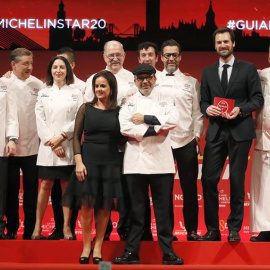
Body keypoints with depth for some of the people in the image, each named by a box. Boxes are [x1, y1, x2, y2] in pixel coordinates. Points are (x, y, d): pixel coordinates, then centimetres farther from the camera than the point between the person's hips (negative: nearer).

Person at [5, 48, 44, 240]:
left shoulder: (38, 85, 3)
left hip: (32, 146, 1)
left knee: (31, 190, 4)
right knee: (11, 190, 7)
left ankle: (30, 230, 12)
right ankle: (12, 228, 19)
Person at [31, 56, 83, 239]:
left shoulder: (76, 93, 8)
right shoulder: (43, 93, 11)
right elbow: (40, 121, 3)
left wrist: (61, 137, -11)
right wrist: (52, 143, -8)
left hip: (69, 146, 0)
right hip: (48, 147, 1)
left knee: (66, 186, 2)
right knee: (46, 186, -1)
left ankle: (66, 226, 7)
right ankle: (38, 226, 4)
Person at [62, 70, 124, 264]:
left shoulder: (118, 111, 5)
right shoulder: (86, 108, 4)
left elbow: (121, 138, 9)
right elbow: (77, 136, 2)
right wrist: (78, 162, -7)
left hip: (110, 162, 1)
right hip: (88, 160, -1)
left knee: (105, 207, 3)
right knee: (86, 205, -1)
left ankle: (98, 247, 14)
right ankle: (86, 246, 11)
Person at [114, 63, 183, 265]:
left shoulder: (165, 100, 11)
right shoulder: (129, 103, 11)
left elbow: (173, 120, -8)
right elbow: (125, 127, -6)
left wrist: (145, 119, -9)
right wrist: (155, 129, -9)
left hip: (161, 162, 0)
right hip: (136, 162, 0)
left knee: (163, 209, 2)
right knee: (136, 210, 5)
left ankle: (168, 253, 9)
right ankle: (131, 252, 10)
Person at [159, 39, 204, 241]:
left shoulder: (191, 82, 11)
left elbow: (197, 112, 9)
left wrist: (197, 134, 0)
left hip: (186, 142, 1)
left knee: (189, 188, 2)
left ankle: (192, 230, 11)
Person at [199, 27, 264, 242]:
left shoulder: (248, 69, 3)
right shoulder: (208, 72, 13)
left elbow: (258, 99, -1)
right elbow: (203, 101, 13)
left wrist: (240, 109, -17)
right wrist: (207, 109, -9)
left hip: (239, 131, -3)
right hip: (216, 131, 3)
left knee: (237, 180, 2)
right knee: (208, 179, -3)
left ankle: (234, 229, 12)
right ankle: (212, 230, 6)